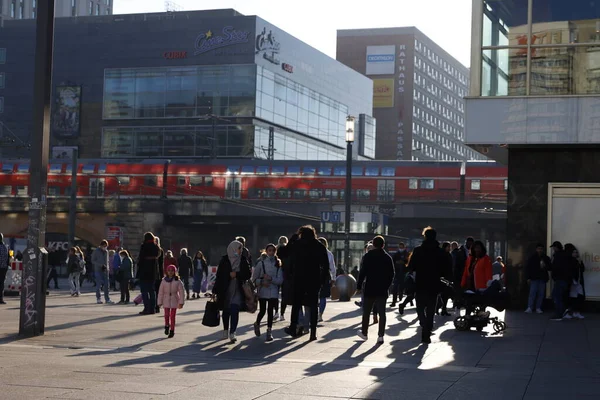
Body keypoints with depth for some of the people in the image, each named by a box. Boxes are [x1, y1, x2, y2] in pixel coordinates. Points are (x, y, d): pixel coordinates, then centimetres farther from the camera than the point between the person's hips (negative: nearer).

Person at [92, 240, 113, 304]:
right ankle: (98, 299, 5)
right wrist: (101, 265, -14)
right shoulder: (96, 251, -3)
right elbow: (93, 261, -5)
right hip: (98, 270, -5)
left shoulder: (106, 251, 12)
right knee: (99, 285, -4)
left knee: (107, 285, 1)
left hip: (105, 270, 5)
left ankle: (107, 299, 4)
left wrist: (107, 267, 3)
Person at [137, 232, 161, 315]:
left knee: (144, 290, -2)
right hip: (153, 272, 6)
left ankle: (147, 308, -9)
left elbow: (140, 258, -13)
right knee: (152, 290, 13)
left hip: (144, 271, -6)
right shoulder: (156, 247, 5)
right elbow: (157, 258, 9)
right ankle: (152, 309, 14)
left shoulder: (144, 246, -12)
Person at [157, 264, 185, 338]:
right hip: (166, 300, 1)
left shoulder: (177, 281, -5)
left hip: (174, 300, -1)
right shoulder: (164, 281, -1)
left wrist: (181, 302, -8)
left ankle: (172, 331, 10)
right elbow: (160, 292, 2)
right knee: (167, 315, -3)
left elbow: (181, 292, -4)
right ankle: (167, 326, 26)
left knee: (172, 316, 1)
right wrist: (159, 302, 1)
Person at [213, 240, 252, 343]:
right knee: (226, 311, 11)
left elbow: (248, 274, 1)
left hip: (237, 289, 0)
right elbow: (219, 275, -3)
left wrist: (236, 274, -14)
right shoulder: (224, 260, -2)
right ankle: (225, 331, 29)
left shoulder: (243, 260, 2)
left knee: (235, 310, -13)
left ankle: (232, 333, -16)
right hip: (225, 289, 0)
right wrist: (216, 290, -6)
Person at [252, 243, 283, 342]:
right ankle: (257, 324, 31)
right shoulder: (261, 263, 1)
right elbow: (254, 278, 3)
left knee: (270, 311, -2)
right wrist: (262, 282, -13)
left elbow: (280, 280, -1)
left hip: (273, 292, 1)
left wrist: (271, 278, -15)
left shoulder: (278, 264, 3)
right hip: (262, 291, -1)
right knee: (263, 311, 2)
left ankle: (269, 332, 6)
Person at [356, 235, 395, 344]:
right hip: (383, 290, 2)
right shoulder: (388, 258, 3)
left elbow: (363, 272, -9)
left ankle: (364, 333, 22)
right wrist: (387, 286, 13)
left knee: (366, 312, 12)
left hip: (370, 289, -2)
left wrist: (359, 285, -2)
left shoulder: (368, 256, -5)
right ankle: (381, 336, -3)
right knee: (382, 313, 3)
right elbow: (391, 274, 4)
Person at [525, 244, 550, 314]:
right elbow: (528, 268, 3)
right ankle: (529, 308, -11)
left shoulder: (546, 258, 10)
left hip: (542, 279, 2)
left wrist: (545, 266, -9)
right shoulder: (532, 258, 4)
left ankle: (538, 308, 6)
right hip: (534, 278, -2)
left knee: (541, 294, 1)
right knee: (532, 293, -9)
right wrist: (528, 278, -5)